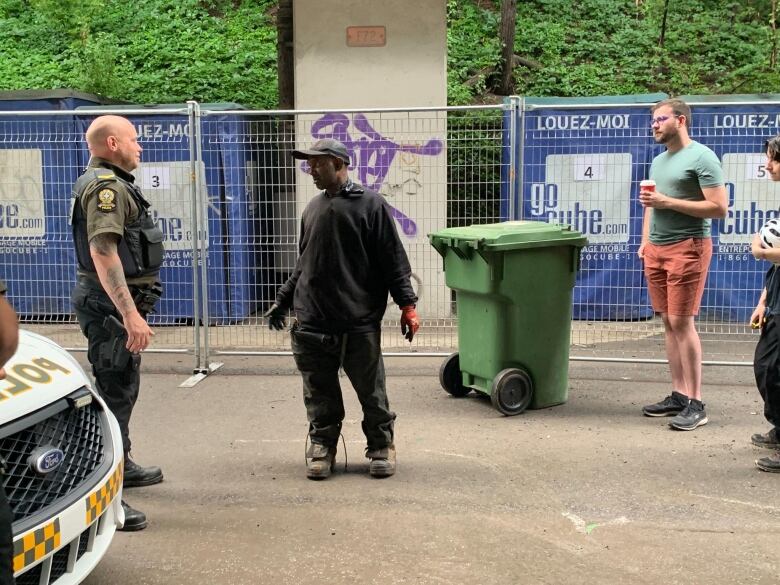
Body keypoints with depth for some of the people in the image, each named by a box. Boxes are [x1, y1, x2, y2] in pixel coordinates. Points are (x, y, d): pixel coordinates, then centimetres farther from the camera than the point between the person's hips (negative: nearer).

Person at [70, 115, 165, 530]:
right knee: (113, 393, -9)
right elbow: (103, 251, -28)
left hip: (116, 304, 11)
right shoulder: (107, 186, -16)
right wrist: (130, 313, -33)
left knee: (122, 387, 22)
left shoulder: (111, 184, 19)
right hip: (111, 304, -11)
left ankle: (119, 466, 39)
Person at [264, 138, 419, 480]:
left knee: (371, 391, 5)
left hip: (360, 323, -4)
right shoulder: (313, 209, 16)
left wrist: (407, 304, -9)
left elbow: (393, 260, -4)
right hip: (312, 324, 5)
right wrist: (283, 300, 23)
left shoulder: (371, 205, -1)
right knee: (320, 394, 8)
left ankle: (381, 446, 21)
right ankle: (321, 447, 22)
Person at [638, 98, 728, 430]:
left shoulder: (702, 157, -7)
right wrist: (645, 241, 14)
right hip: (656, 250, 8)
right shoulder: (658, 161, 19)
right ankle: (678, 395, 12)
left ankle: (696, 404, -3)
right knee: (668, 323, 6)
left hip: (687, 247, -8)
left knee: (681, 322, -9)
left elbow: (719, 207, -14)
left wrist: (668, 202, -16)